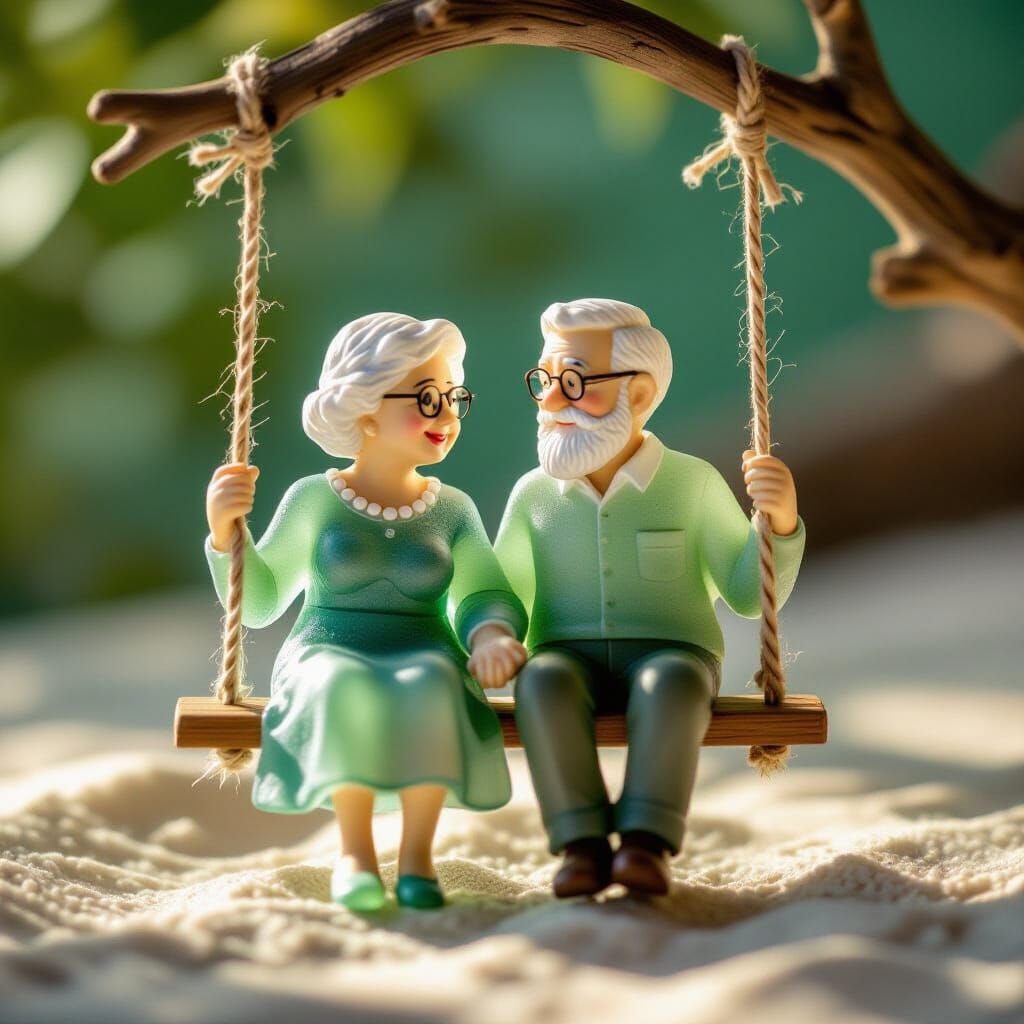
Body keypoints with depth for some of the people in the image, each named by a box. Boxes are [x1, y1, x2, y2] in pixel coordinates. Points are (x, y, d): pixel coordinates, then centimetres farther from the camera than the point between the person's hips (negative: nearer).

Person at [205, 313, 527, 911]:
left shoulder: (453, 510, 11)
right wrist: (225, 530, -4)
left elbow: (486, 595, 4)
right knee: (346, 689, -38)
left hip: (425, 654, 1)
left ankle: (417, 852, -18)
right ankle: (355, 851, -18)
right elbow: (258, 603, 12)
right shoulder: (313, 499, 6)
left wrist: (492, 634, -20)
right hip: (329, 652, -1)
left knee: (428, 687, -36)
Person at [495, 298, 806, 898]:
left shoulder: (693, 483, 2)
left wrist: (780, 524, -15)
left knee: (670, 683, -38)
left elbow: (749, 596, 2)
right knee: (544, 682, -34)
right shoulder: (535, 494, 8)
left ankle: (647, 840, -36)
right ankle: (582, 842, -32)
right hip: (570, 653, 2)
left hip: (670, 650, -2)